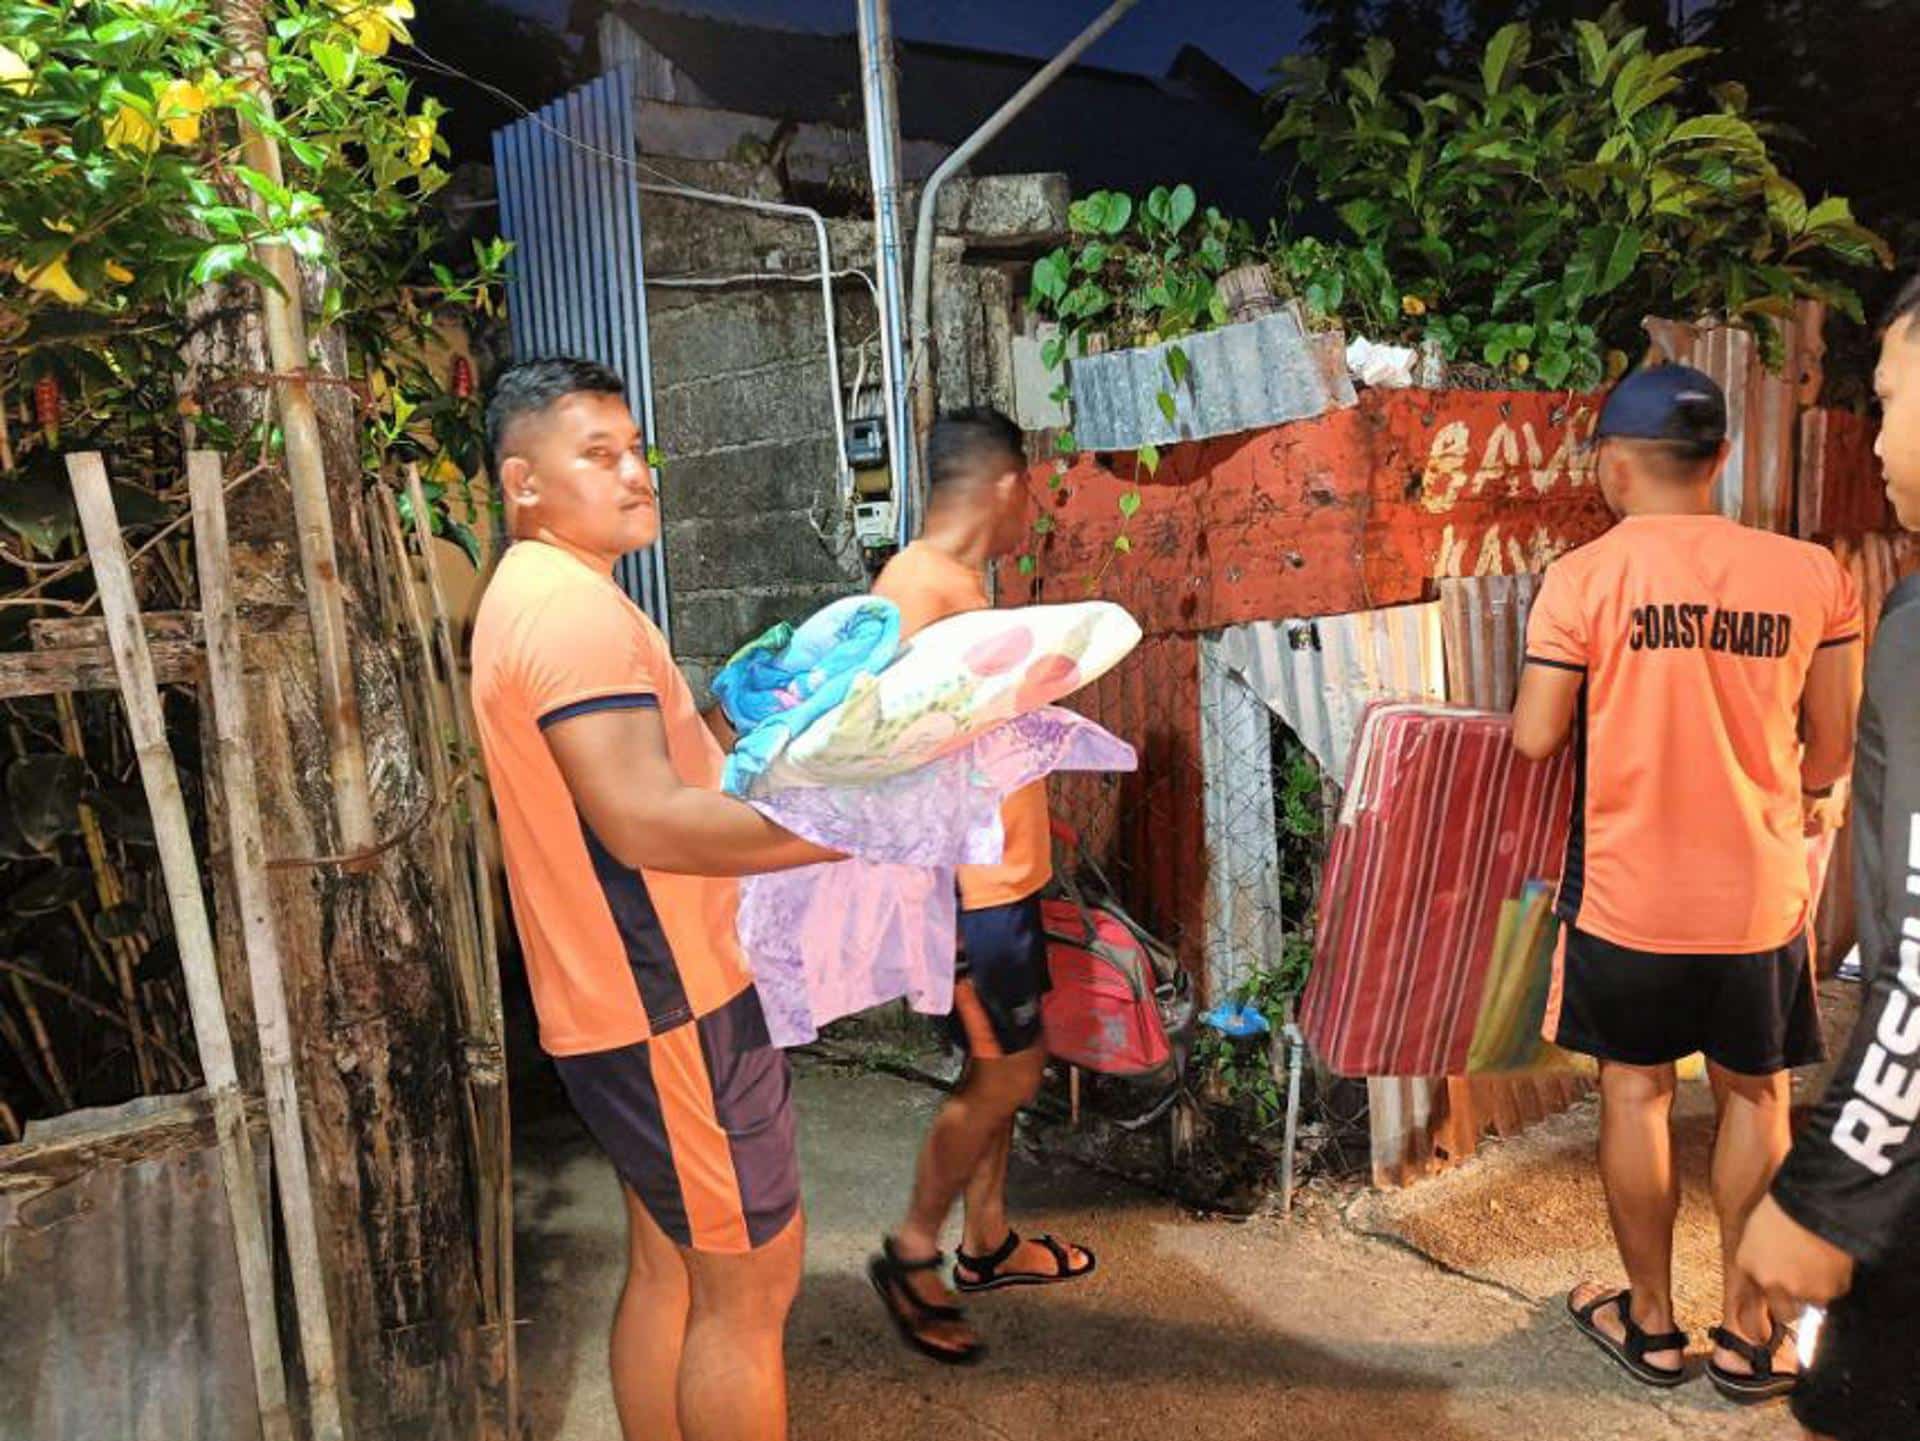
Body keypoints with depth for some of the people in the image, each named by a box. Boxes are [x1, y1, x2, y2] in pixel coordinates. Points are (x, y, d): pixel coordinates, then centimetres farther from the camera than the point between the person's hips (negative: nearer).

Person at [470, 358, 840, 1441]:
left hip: (630, 993, 10)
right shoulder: (573, 603, -19)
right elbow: (643, 821, -30)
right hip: (669, 1002, -10)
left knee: (669, 1267, 20)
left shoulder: (536, 595, 15)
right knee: (751, 1282, 3)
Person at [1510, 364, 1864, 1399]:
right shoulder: (1812, 574, -5)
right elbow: (1829, 754, 1)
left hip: (1627, 894, -2)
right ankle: (1747, 1328, 28)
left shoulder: (1584, 576, -12)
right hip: (1761, 892, 2)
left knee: (1634, 1093, 13)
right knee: (1755, 1097, 17)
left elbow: (1535, 739, -10)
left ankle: (1651, 1322, 27)